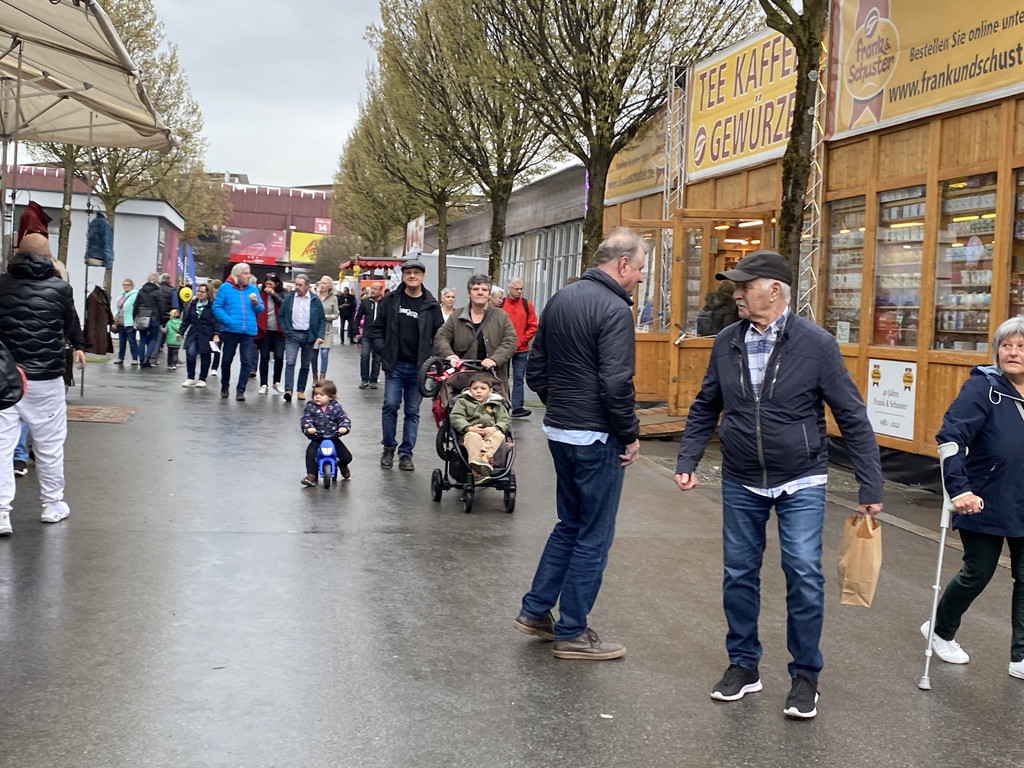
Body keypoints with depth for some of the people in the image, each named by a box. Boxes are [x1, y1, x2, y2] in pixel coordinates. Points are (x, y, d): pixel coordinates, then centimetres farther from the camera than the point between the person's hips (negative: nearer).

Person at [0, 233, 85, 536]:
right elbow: (71, 325, 13)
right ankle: (52, 504, 24)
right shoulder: (59, 288, -4)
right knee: (49, 443, 13)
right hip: (46, 378, -1)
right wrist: (78, 346, 35)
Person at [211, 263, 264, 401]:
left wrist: (256, 304, -11)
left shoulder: (253, 289, 10)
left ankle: (241, 390, 1)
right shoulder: (225, 288, 0)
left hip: (248, 332, 2)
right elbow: (217, 307, -5)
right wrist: (227, 321, -17)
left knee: (247, 361, -6)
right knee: (227, 359, 9)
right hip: (230, 330, -2)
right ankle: (224, 386, 30)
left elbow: (261, 308, 12)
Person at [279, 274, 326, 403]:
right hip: (292, 335, -1)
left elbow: (322, 320, 2)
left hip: (309, 336, 1)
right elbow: (281, 315, 9)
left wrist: (320, 336, -8)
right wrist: (286, 330, -3)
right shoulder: (289, 298, 2)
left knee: (305, 365, 8)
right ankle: (288, 390, -22)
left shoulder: (315, 300, 0)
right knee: (290, 362, -15)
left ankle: (301, 390, 19)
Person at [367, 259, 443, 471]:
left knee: (413, 411, 5)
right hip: (395, 365, 0)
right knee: (390, 405, -5)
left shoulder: (431, 305, 3)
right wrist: (383, 352, -2)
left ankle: (406, 453, 13)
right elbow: (377, 329, 9)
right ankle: (388, 447, 14)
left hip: (419, 368, 0)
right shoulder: (390, 300, 4)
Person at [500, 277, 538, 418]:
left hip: (521, 349, 1)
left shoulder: (527, 305, 4)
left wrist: (522, 340, -6)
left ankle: (517, 407, 0)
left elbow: (533, 326, 3)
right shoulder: (500, 304, 1)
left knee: (518, 378, 0)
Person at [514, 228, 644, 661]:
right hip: (596, 437, -9)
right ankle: (572, 634, 11)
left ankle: (535, 612, 25)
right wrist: (630, 435, -13)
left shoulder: (560, 300, 10)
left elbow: (535, 368, 15)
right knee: (594, 536, 3)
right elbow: (616, 383, -23)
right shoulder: (614, 309, -17)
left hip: (558, 430, 9)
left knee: (570, 524, 22)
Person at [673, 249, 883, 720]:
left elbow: (852, 419, -9)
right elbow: (705, 410, 10)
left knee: (804, 575, -6)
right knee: (739, 574, 10)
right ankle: (743, 665, 26)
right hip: (740, 484, 4)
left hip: (800, 484, -4)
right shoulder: (726, 344, -1)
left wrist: (871, 487, -10)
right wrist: (688, 461, 0)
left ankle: (805, 675, 11)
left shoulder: (816, 344, -12)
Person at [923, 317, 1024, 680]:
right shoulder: (983, 387, -14)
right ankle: (941, 631, 33)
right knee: (978, 574, 8)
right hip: (985, 504, -5)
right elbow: (951, 436, -23)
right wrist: (958, 488, -32)